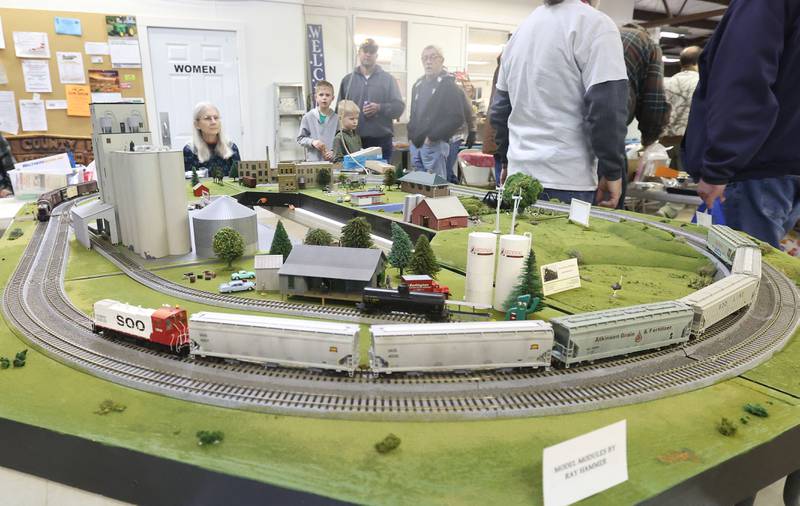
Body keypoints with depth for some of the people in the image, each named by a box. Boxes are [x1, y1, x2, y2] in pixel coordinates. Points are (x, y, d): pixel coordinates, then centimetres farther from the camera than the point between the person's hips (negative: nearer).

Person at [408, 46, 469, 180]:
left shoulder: (448, 85, -7)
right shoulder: (418, 84, 16)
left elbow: (457, 118, -15)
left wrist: (433, 137, -17)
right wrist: (412, 135, 9)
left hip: (434, 145, -7)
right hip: (416, 144, 7)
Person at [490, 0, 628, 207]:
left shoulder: (520, 29, 15)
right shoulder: (595, 24, -6)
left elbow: (499, 109, 19)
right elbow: (606, 108, -15)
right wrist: (612, 171, -7)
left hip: (519, 176, 7)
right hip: (568, 182, -6)